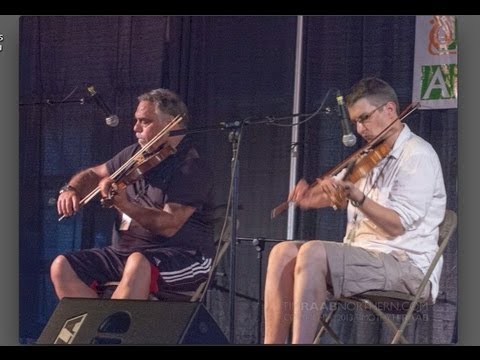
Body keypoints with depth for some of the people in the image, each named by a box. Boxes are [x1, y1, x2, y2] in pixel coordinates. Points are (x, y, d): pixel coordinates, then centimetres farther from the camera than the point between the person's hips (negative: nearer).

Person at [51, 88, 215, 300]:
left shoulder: (192, 168, -11)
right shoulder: (135, 155, 12)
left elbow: (169, 225, -23)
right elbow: (93, 174, 27)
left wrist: (124, 204, -36)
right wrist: (71, 189, 4)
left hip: (183, 258, -8)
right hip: (124, 253, 8)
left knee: (138, 264, -41)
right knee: (62, 266, -12)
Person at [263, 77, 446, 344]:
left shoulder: (418, 155, -8)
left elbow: (397, 225, -18)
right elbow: (326, 196, 21)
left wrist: (356, 196, -31)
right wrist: (308, 194, -3)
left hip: (406, 265, -8)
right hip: (363, 256, 9)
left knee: (314, 252, -29)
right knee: (284, 252, -10)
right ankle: (273, 342, -17)